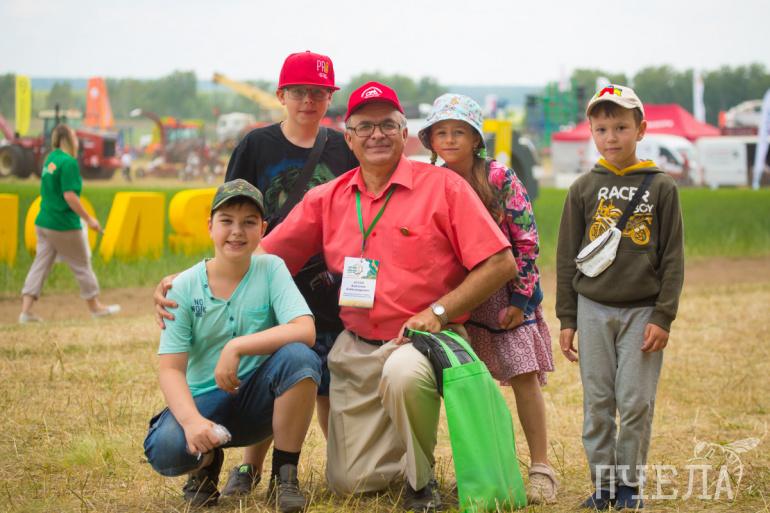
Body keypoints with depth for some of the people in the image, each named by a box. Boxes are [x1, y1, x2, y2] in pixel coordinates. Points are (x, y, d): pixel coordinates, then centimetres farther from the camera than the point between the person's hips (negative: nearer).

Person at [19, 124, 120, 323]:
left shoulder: (50, 159, 10)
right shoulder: (68, 162, -16)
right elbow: (69, 195, -22)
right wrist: (88, 218, -16)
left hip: (43, 222, 8)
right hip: (64, 225, -8)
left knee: (40, 264, 8)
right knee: (82, 264, 8)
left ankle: (26, 310, 1)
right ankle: (95, 306, 22)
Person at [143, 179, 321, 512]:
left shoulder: (271, 269, -4)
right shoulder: (184, 287, -5)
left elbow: (305, 332, -20)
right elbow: (170, 368, -11)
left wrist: (237, 347, -27)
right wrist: (192, 419, -29)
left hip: (257, 400, 0)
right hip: (205, 400, 0)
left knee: (299, 357, -31)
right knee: (164, 449, -33)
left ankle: (284, 473, -12)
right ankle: (206, 461, 8)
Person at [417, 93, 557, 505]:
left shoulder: (500, 179, -11)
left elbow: (526, 242, -9)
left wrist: (520, 298, -12)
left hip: (509, 293, -3)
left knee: (524, 376, -5)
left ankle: (541, 468, 1)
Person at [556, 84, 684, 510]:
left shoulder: (661, 187, 0)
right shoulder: (583, 189, 4)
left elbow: (673, 258, 0)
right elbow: (567, 257, 7)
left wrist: (663, 317, -6)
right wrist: (567, 319, 4)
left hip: (642, 311, -2)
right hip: (593, 310, 2)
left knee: (636, 403, -2)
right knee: (598, 404, 4)